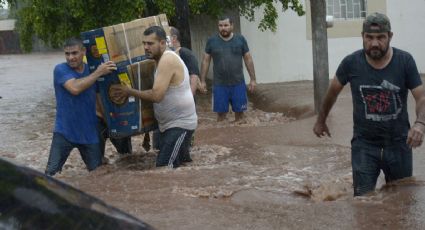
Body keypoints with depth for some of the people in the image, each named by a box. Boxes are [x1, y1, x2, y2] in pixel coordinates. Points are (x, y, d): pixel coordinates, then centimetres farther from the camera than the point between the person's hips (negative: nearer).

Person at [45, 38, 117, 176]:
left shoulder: (92, 70, 2)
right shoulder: (60, 70, -11)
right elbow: (75, 88, -29)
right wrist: (98, 73, -24)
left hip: (89, 133, 4)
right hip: (64, 132, -3)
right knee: (50, 173, -7)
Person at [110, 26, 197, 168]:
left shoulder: (168, 60, -20)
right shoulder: (161, 60, 12)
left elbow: (156, 95, -28)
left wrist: (129, 91, -18)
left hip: (180, 124, -10)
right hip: (168, 124, 10)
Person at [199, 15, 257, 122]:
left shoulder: (240, 39, 1)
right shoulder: (211, 41, 1)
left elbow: (248, 59, 5)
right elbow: (206, 61, 5)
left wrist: (253, 79, 2)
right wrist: (202, 81, 1)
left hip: (238, 84, 0)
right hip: (219, 85, 0)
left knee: (239, 112, 5)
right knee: (221, 113, 4)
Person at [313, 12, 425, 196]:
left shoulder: (405, 61, -10)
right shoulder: (351, 63, -9)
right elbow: (333, 92, 8)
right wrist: (321, 121, 19)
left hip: (398, 143, 1)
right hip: (364, 144, -1)